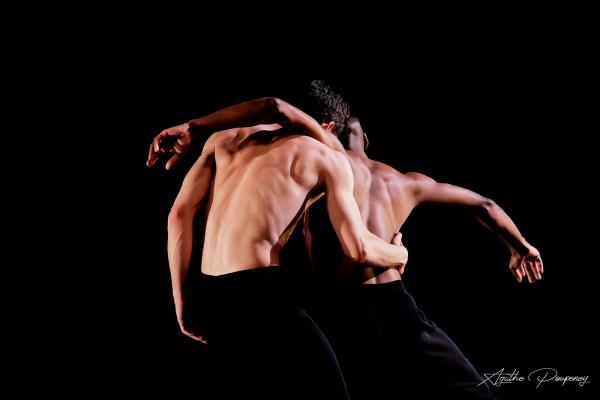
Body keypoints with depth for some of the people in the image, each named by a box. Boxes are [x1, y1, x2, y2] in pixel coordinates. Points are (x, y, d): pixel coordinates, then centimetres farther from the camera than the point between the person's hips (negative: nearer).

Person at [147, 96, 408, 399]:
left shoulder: (223, 138, 17)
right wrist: (400, 254, 23)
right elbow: (358, 249, 1)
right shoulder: (328, 158, 5)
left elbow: (180, 213, 9)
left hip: (206, 294, 7)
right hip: (256, 292, -7)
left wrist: (182, 301, 13)